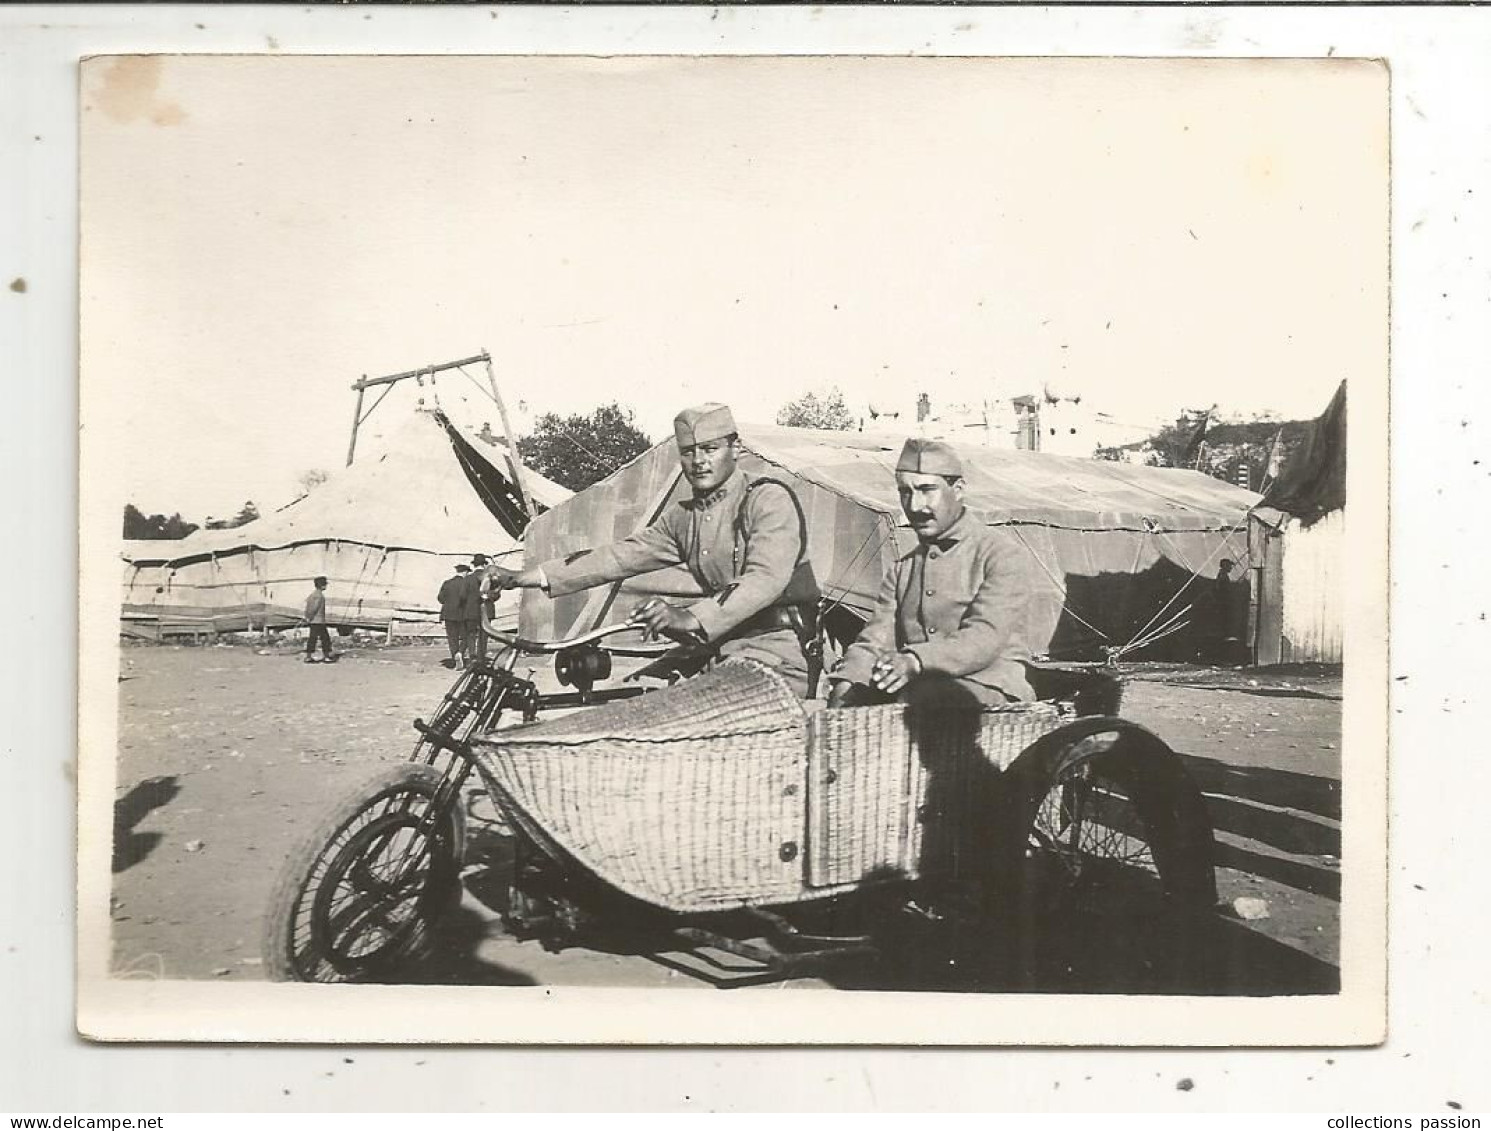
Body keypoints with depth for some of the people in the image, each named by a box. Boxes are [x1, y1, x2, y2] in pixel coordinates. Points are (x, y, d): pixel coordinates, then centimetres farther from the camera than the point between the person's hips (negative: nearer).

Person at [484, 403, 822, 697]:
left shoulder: (770, 498, -8)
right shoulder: (683, 517, 15)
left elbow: (766, 577, -23)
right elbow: (620, 556, 10)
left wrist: (691, 618, -37)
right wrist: (521, 578, 2)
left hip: (776, 655, -7)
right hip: (724, 651, 7)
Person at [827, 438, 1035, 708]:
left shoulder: (1002, 557, 1)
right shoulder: (901, 570, 21)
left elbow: (985, 638, -16)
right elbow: (876, 640, 9)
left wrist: (915, 661, -33)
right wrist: (847, 683, -15)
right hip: (913, 691, 5)